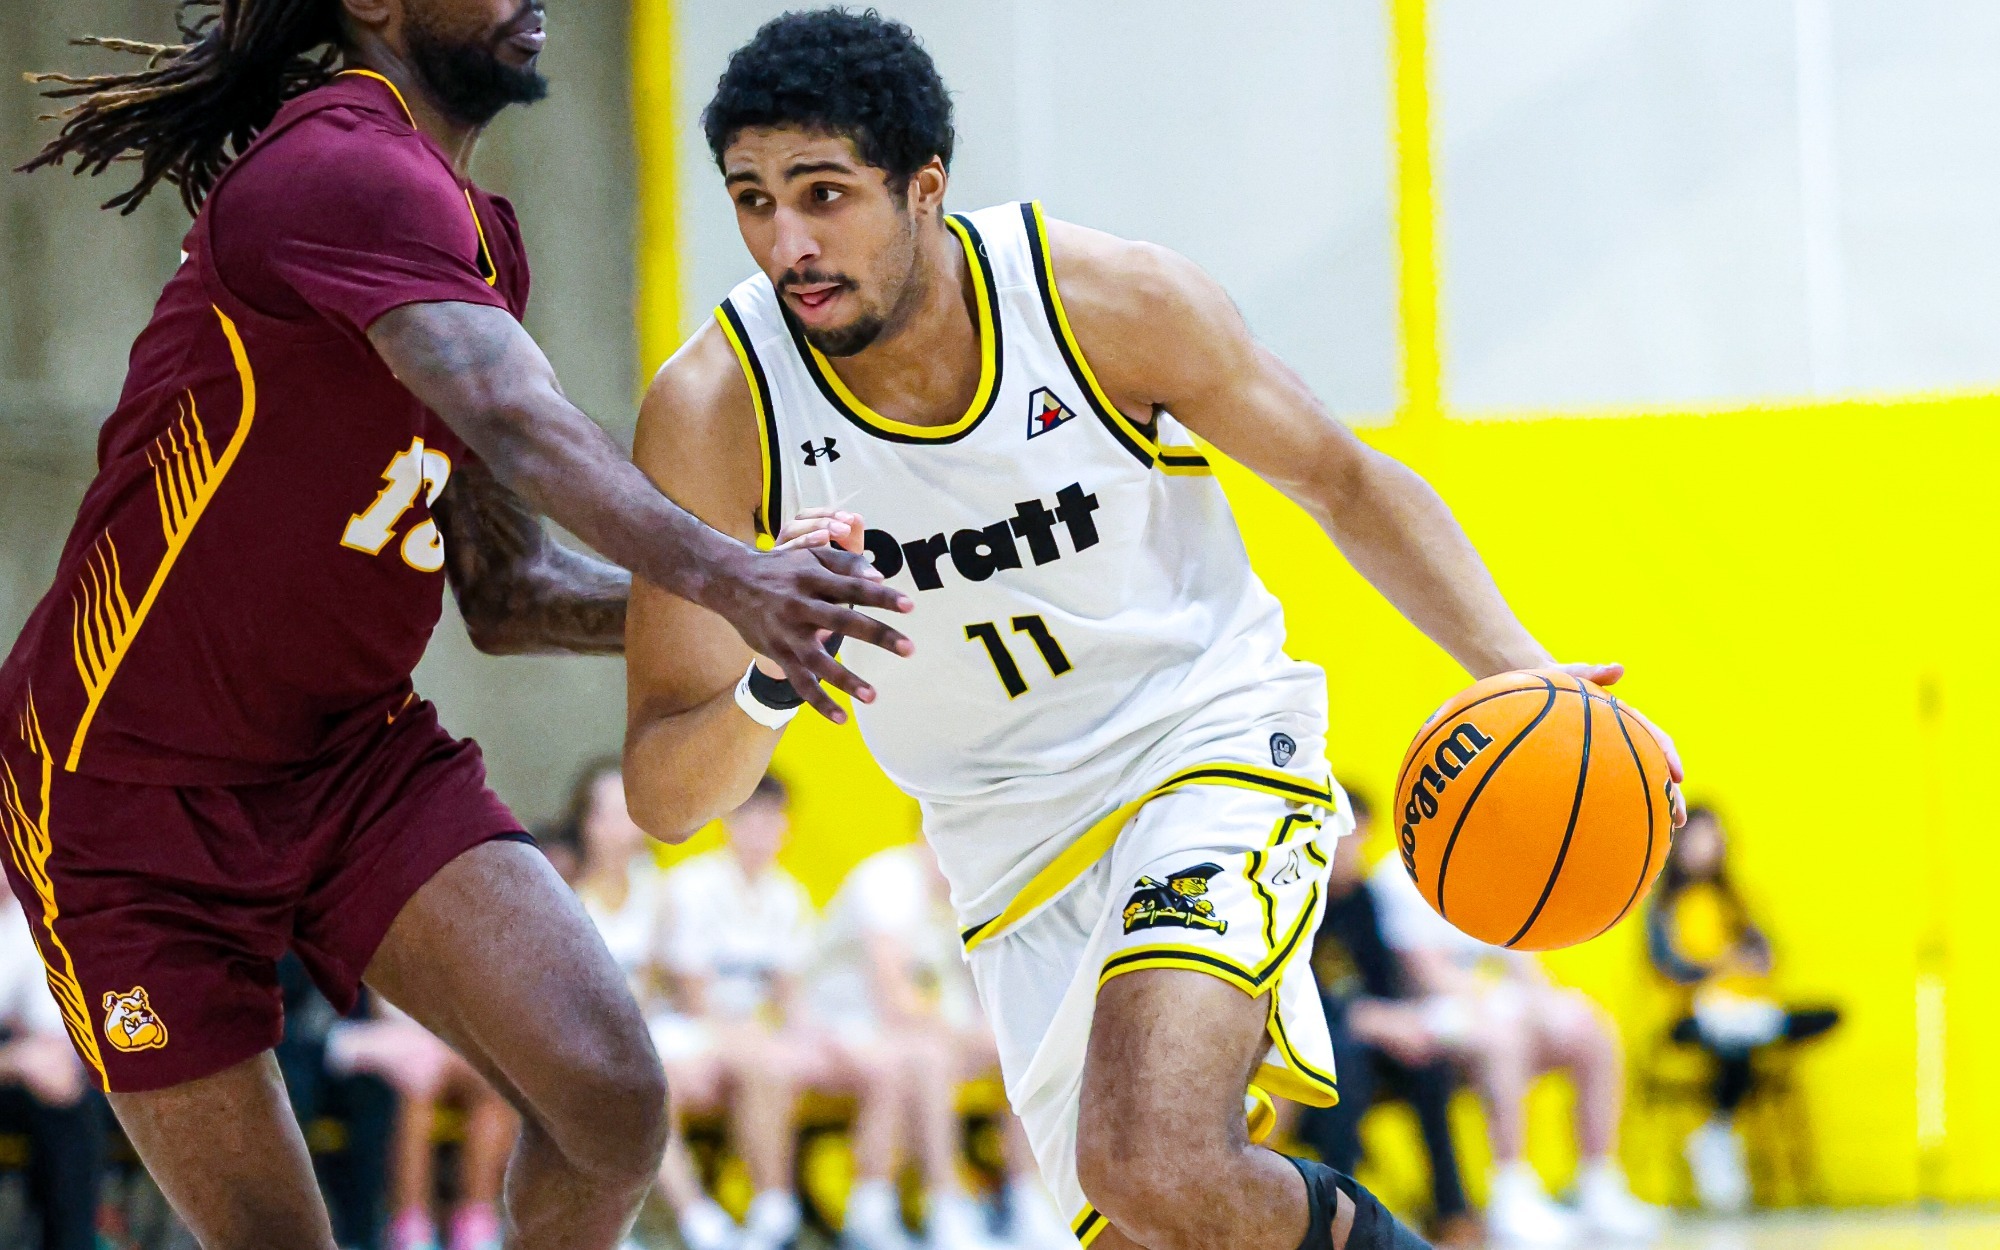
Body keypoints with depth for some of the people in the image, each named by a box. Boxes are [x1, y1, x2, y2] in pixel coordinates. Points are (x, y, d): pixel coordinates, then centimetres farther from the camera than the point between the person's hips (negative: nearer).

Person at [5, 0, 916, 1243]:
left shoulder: (483, 236, 10)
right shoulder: (348, 171, -21)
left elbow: (506, 594, 12)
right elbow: (514, 417, -39)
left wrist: (730, 602, -3)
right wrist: (715, 571, -53)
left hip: (363, 754, 7)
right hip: (132, 789, -7)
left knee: (610, 1096, -15)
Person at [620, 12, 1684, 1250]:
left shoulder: (1107, 299, -17)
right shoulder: (715, 412, -16)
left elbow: (1344, 481, 0)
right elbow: (667, 799, -14)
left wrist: (1525, 680, -14)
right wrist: (770, 684, -36)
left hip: (1213, 741, -3)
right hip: (1015, 846, 3)